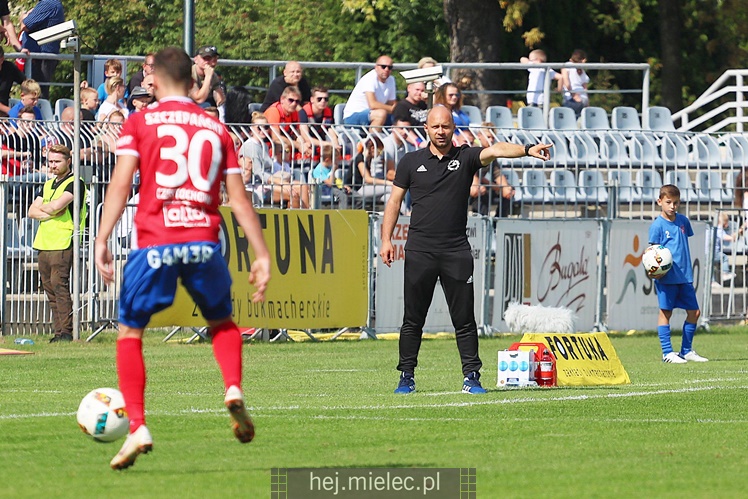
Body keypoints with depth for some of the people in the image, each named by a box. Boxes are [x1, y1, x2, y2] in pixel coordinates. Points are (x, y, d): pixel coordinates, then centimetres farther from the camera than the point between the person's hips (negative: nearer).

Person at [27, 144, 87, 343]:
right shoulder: (48, 185, 21)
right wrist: (50, 213, -6)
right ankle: (59, 332, 6)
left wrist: (42, 208, 2)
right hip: (44, 243, 8)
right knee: (50, 289, 5)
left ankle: (67, 331, -11)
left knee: (59, 286, -13)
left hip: (62, 244, -8)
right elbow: (32, 211, 12)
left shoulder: (75, 183, -5)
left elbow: (56, 206, -18)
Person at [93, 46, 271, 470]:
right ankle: (234, 390, -2)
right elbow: (239, 198, 10)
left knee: (130, 332, 11)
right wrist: (262, 256, 11)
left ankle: (138, 427, -3)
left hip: (154, 244, -2)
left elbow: (121, 182, -6)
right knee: (222, 322, 25)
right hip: (204, 241, 2)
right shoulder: (216, 128, 14)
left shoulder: (140, 122, 7)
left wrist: (102, 239, -9)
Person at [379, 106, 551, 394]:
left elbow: (495, 151, -12)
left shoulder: (466, 158, 5)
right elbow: (394, 200, 11)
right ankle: (406, 377, 9)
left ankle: (471, 377, 2)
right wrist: (386, 239, 2)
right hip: (420, 249, 0)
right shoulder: (411, 162, 8)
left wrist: (527, 150, -30)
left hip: (456, 251, 0)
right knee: (413, 319, 3)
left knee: (464, 320, -1)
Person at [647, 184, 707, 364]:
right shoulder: (657, 225, -7)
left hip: (684, 275, 6)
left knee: (694, 311, 6)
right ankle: (667, 352, 3)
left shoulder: (683, 221, 9)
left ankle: (686, 351, 18)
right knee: (665, 312, -1)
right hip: (666, 277, -6)